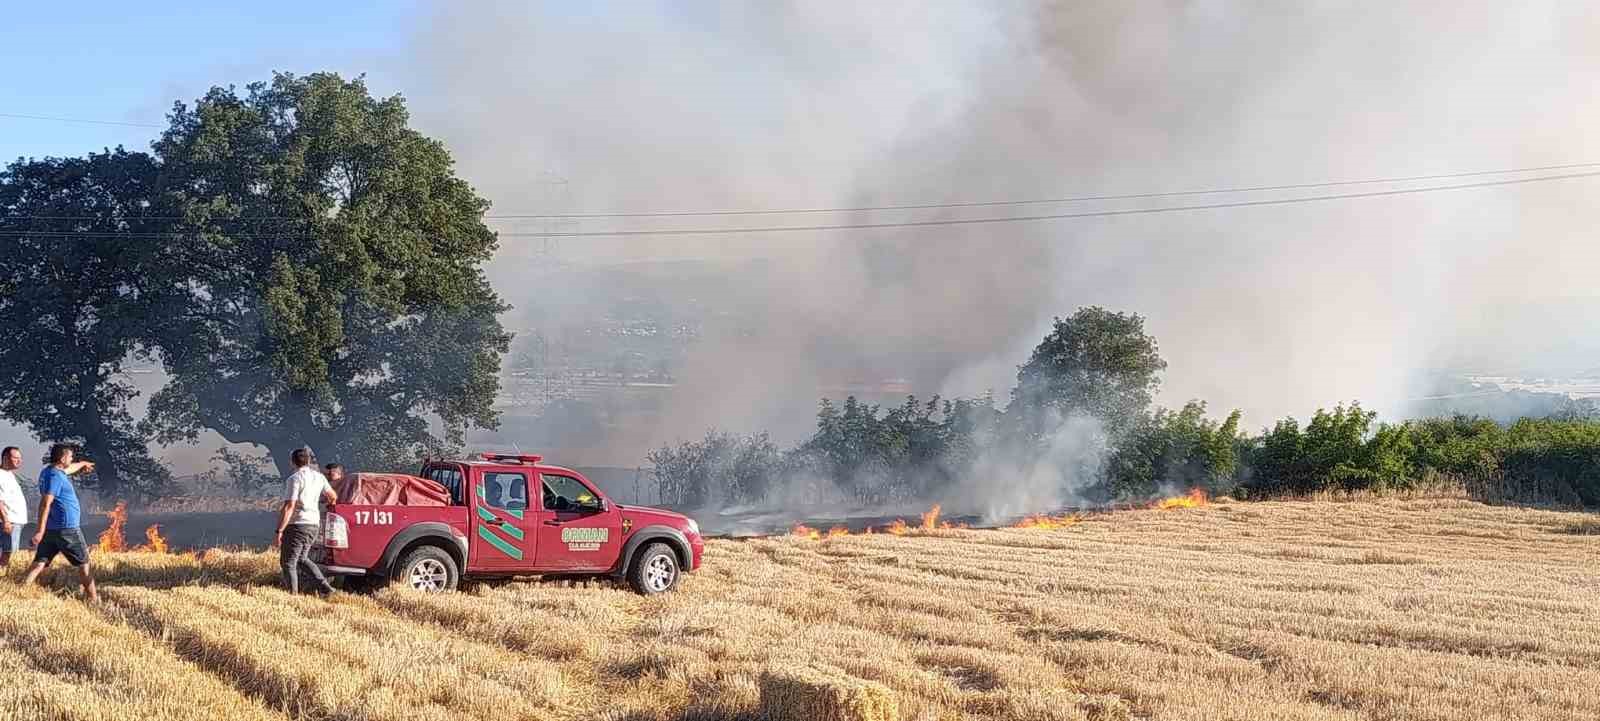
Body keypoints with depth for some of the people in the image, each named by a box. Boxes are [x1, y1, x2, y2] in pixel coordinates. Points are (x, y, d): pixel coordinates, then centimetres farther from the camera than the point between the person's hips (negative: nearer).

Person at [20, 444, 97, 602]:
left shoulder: (49, 471, 13)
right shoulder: (55, 476, -16)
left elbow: (68, 469, 37)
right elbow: (45, 503, -24)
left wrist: (82, 464, 57)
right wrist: (40, 530, -28)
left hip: (50, 529, 8)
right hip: (66, 529, -8)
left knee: (39, 564, 3)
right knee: (83, 564, 6)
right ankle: (93, 599, 15)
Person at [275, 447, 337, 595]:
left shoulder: (294, 479, -13)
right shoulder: (319, 477, 7)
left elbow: (289, 507, -19)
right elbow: (333, 497, 19)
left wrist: (279, 532, -19)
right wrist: (329, 504, 42)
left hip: (297, 524, -7)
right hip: (314, 524, 7)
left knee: (288, 562, 1)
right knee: (302, 559, 22)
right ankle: (325, 587, 13)